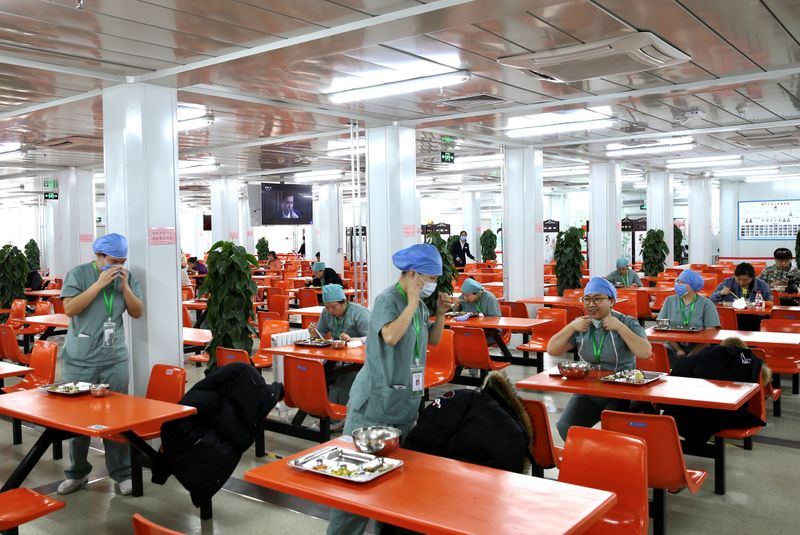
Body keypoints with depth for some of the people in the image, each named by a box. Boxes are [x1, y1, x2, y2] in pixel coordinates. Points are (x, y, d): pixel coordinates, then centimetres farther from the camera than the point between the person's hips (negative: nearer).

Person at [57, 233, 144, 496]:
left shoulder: (127, 277, 5)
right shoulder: (78, 274, -4)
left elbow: (137, 312, 3)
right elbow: (69, 308, -14)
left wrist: (124, 286, -11)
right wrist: (100, 283, -18)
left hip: (114, 361, 1)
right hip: (79, 361, -1)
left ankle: (122, 473, 11)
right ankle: (77, 472, 24)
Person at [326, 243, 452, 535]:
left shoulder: (418, 303, 10)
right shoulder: (388, 299, -14)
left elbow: (433, 340, 20)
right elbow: (390, 336, -31)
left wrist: (441, 313, 5)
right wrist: (412, 303, -22)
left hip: (407, 401, 8)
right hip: (377, 400, -8)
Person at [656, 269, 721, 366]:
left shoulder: (706, 304, 1)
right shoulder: (669, 301, 9)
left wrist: (691, 355, -15)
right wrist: (678, 350, -11)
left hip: (698, 350, -1)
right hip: (673, 349, 2)